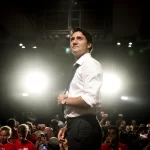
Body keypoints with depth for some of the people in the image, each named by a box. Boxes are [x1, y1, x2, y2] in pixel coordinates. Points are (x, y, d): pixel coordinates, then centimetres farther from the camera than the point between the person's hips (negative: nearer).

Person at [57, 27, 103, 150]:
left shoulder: (90, 64, -9)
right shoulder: (79, 67, 21)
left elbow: (90, 99, -23)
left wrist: (65, 100, -8)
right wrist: (68, 127, 18)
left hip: (84, 127, -9)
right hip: (77, 126, 9)